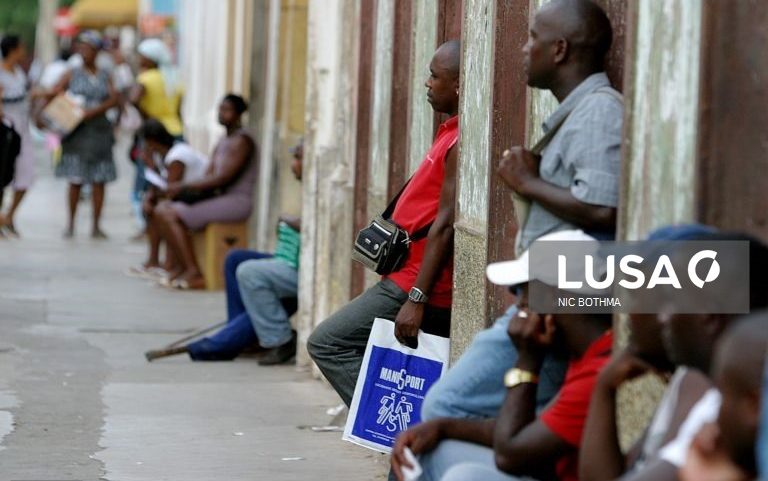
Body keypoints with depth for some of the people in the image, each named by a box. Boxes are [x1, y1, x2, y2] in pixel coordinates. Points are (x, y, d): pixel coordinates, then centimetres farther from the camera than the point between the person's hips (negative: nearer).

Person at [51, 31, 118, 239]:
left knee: (99, 180, 0)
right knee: (76, 179, -5)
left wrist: (95, 111, -18)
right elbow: (53, 94, 4)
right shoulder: (72, 74, 5)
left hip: (99, 130, 2)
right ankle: (70, 224, 5)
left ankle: (96, 226, 5)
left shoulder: (104, 76, 9)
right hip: (76, 133, -2)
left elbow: (113, 99, -4)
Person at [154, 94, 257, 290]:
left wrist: (184, 186, -19)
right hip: (218, 196, 10)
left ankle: (194, 273, -19)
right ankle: (183, 268, -5)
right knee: (162, 209, -2)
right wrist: (180, 189, -5)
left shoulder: (241, 141, -11)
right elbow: (209, 176, 13)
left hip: (236, 201, -10)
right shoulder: (222, 143, 19)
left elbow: (223, 178, -20)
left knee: (172, 215, -21)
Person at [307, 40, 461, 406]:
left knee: (327, 344, -7)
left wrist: (416, 299, -24)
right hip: (413, 280, 10)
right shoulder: (453, 134, 15)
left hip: (416, 284, -10)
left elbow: (445, 225, -22)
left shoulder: (461, 142, -16)